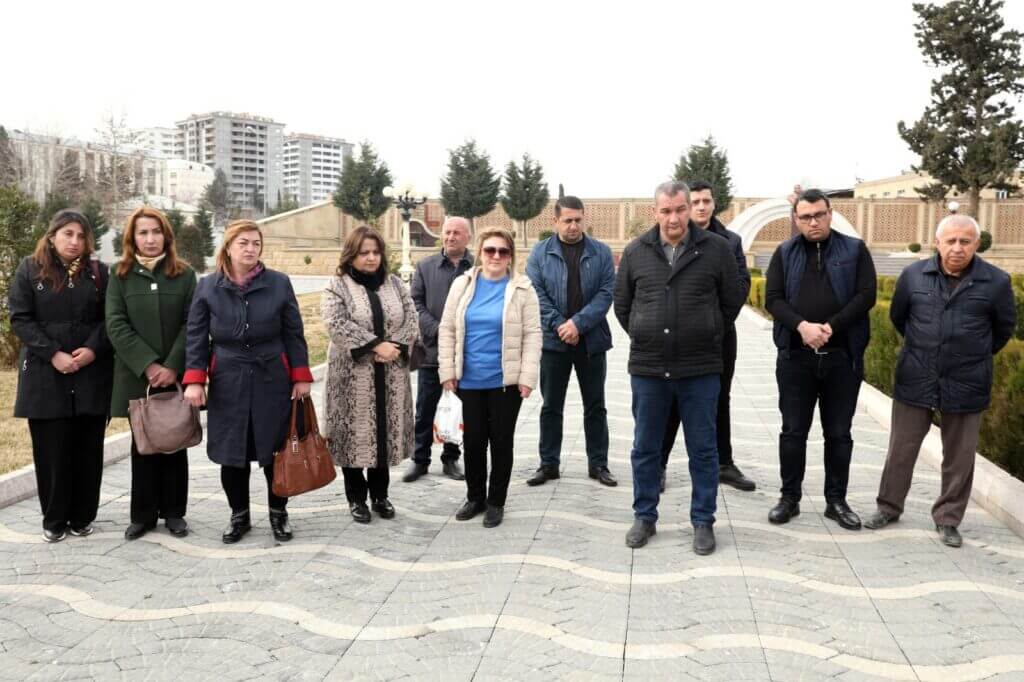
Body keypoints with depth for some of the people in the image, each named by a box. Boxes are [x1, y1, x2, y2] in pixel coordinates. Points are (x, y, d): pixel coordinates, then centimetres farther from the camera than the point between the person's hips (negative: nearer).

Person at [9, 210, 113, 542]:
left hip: (91, 374, 1)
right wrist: (53, 354, -13)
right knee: (51, 449, 3)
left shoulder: (98, 271, 7)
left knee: (88, 448, 6)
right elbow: (20, 318, -3)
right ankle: (54, 520, 15)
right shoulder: (29, 269, 3)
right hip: (45, 374, -1)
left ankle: (83, 517, 17)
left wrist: (92, 349, -12)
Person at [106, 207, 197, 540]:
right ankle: (143, 514, 16)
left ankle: (174, 512, 16)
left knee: (175, 444, 6)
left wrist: (172, 366, -14)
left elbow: (192, 325, -3)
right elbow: (116, 326, -4)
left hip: (176, 375, 0)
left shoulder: (184, 274, 3)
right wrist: (148, 365, -14)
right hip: (137, 376, 1)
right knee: (143, 445, 7)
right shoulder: (120, 276, 5)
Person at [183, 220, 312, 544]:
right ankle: (239, 515, 26)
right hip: (228, 383, 1)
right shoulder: (207, 286, 1)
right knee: (231, 454, 7)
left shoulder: (279, 283, 0)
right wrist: (194, 380, -7)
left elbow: (293, 333, 2)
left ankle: (279, 513, 25)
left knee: (275, 451, 6)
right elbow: (196, 336, 2)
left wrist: (301, 376, -2)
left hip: (272, 380, 0)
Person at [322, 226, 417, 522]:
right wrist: (376, 345, -21)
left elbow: (411, 319, 3)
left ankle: (380, 494, 25)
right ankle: (356, 497, 18)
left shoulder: (395, 284, 9)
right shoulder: (337, 286, -4)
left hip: (390, 376, 4)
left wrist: (395, 347, -14)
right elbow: (337, 325, -17)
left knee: (386, 433, 10)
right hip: (353, 375, -3)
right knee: (356, 434, 2)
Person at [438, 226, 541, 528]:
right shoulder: (462, 285, 3)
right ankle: (475, 497, 28)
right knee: (473, 440, 10)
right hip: (469, 380, 2)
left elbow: (532, 335, -4)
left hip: (506, 381, -2)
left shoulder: (522, 289, -3)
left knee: (501, 441, 8)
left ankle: (496, 502, 23)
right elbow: (447, 330, 6)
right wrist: (447, 372, 1)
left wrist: (527, 377, -10)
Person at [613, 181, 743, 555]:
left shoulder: (716, 248, -3)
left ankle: (703, 522, 23)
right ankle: (645, 517, 27)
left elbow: (732, 300, 7)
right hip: (647, 368, 2)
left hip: (700, 369, -1)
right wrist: (642, 337, 11)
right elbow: (622, 303, 14)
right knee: (645, 448, 11)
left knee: (703, 450, 8)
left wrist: (707, 336, 9)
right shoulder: (635, 251, 3)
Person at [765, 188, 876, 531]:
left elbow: (866, 295, -4)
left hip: (842, 356, 0)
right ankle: (789, 498, 19)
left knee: (839, 433, 9)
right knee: (793, 431, 6)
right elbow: (773, 298, -2)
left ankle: (836, 501, 21)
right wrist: (802, 326, -18)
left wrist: (831, 326, -16)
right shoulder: (785, 253, 6)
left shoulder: (855, 250, 4)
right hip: (795, 355, 0)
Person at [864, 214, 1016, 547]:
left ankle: (948, 520, 25)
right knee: (901, 449, 11)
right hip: (914, 381, 1)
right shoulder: (914, 275, -3)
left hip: (965, 385, -1)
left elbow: (1004, 328, 10)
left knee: (959, 457, 10)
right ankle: (889, 506, 27)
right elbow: (897, 316, 14)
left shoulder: (997, 282, -6)